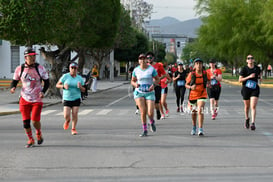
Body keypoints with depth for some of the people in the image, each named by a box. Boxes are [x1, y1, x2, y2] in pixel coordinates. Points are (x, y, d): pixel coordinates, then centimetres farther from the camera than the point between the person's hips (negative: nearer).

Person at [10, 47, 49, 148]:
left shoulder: (40, 68, -3)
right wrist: (13, 87, -12)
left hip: (37, 99, -2)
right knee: (25, 121, 1)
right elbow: (14, 81, 10)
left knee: (35, 120, -11)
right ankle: (30, 140, 21)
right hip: (24, 99, 2)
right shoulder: (19, 69, 0)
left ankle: (39, 134, 20)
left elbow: (47, 82, 3)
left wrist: (43, 91, -15)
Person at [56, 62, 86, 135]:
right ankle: (67, 121, 28)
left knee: (75, 114, -6)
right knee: (66, 116, -8)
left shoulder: (80, 78, 1)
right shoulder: (65, 76, -5)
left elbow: (83, 90, 6)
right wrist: (63, 86, -20)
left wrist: (80, 87, -17)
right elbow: (57, 85, -1)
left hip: (76, 98, 1)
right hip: (67, 99, -1)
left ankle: (73, 129, 10)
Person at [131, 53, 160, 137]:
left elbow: (157, 79, 5)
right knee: (143, 112, -10)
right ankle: (145, 131, 4)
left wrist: (153, 85, -14)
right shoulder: (136, 70, 2)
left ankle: (152, 122, 26)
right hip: (139, 92, 1)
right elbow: (132, 81, 12)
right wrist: (135, 84, -11)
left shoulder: (151, 69, -3)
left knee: (150, 113, -11)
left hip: (149, 93, -1)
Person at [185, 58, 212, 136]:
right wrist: (191, 87, -22)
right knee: (193, 112, 15)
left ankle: (200, 129, -21)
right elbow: (186, 85, -1)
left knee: (200, 111, -20)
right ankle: (194, 127, 40)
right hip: (193, 95, 1)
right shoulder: (191, 74, -7)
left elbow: (209, 79, 18)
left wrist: (207, 84, -4)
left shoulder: (205, 73, -3)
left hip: (202, 95, -1)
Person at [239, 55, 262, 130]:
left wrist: (260, 77, 2)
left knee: (253, 106, -13)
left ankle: (253, 123, -17)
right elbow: (240, 80, -10)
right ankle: (247, 119, 40)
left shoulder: (257, 68, 2)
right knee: (247, 106, 14)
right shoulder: (244, 69, -6)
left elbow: (260, 73, 25)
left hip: (255, 89, 1)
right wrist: (249, 77, -21)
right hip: (246, 89, -1)